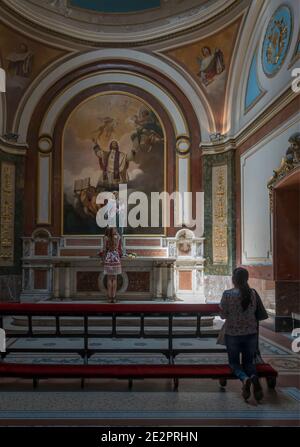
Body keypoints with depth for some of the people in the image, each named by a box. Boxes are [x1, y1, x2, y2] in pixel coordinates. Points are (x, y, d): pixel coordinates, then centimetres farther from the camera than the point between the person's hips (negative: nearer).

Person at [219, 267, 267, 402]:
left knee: (234, 362, 15)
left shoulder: (227, 294, -13)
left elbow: (223, 315, -6)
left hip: (232, 333, -2)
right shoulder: (253, 293, -4)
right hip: (251, 333, 2)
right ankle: (254, 377, -17)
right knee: (248, 361, 18)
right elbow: (260, 314, 5)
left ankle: (245, 378, -18)